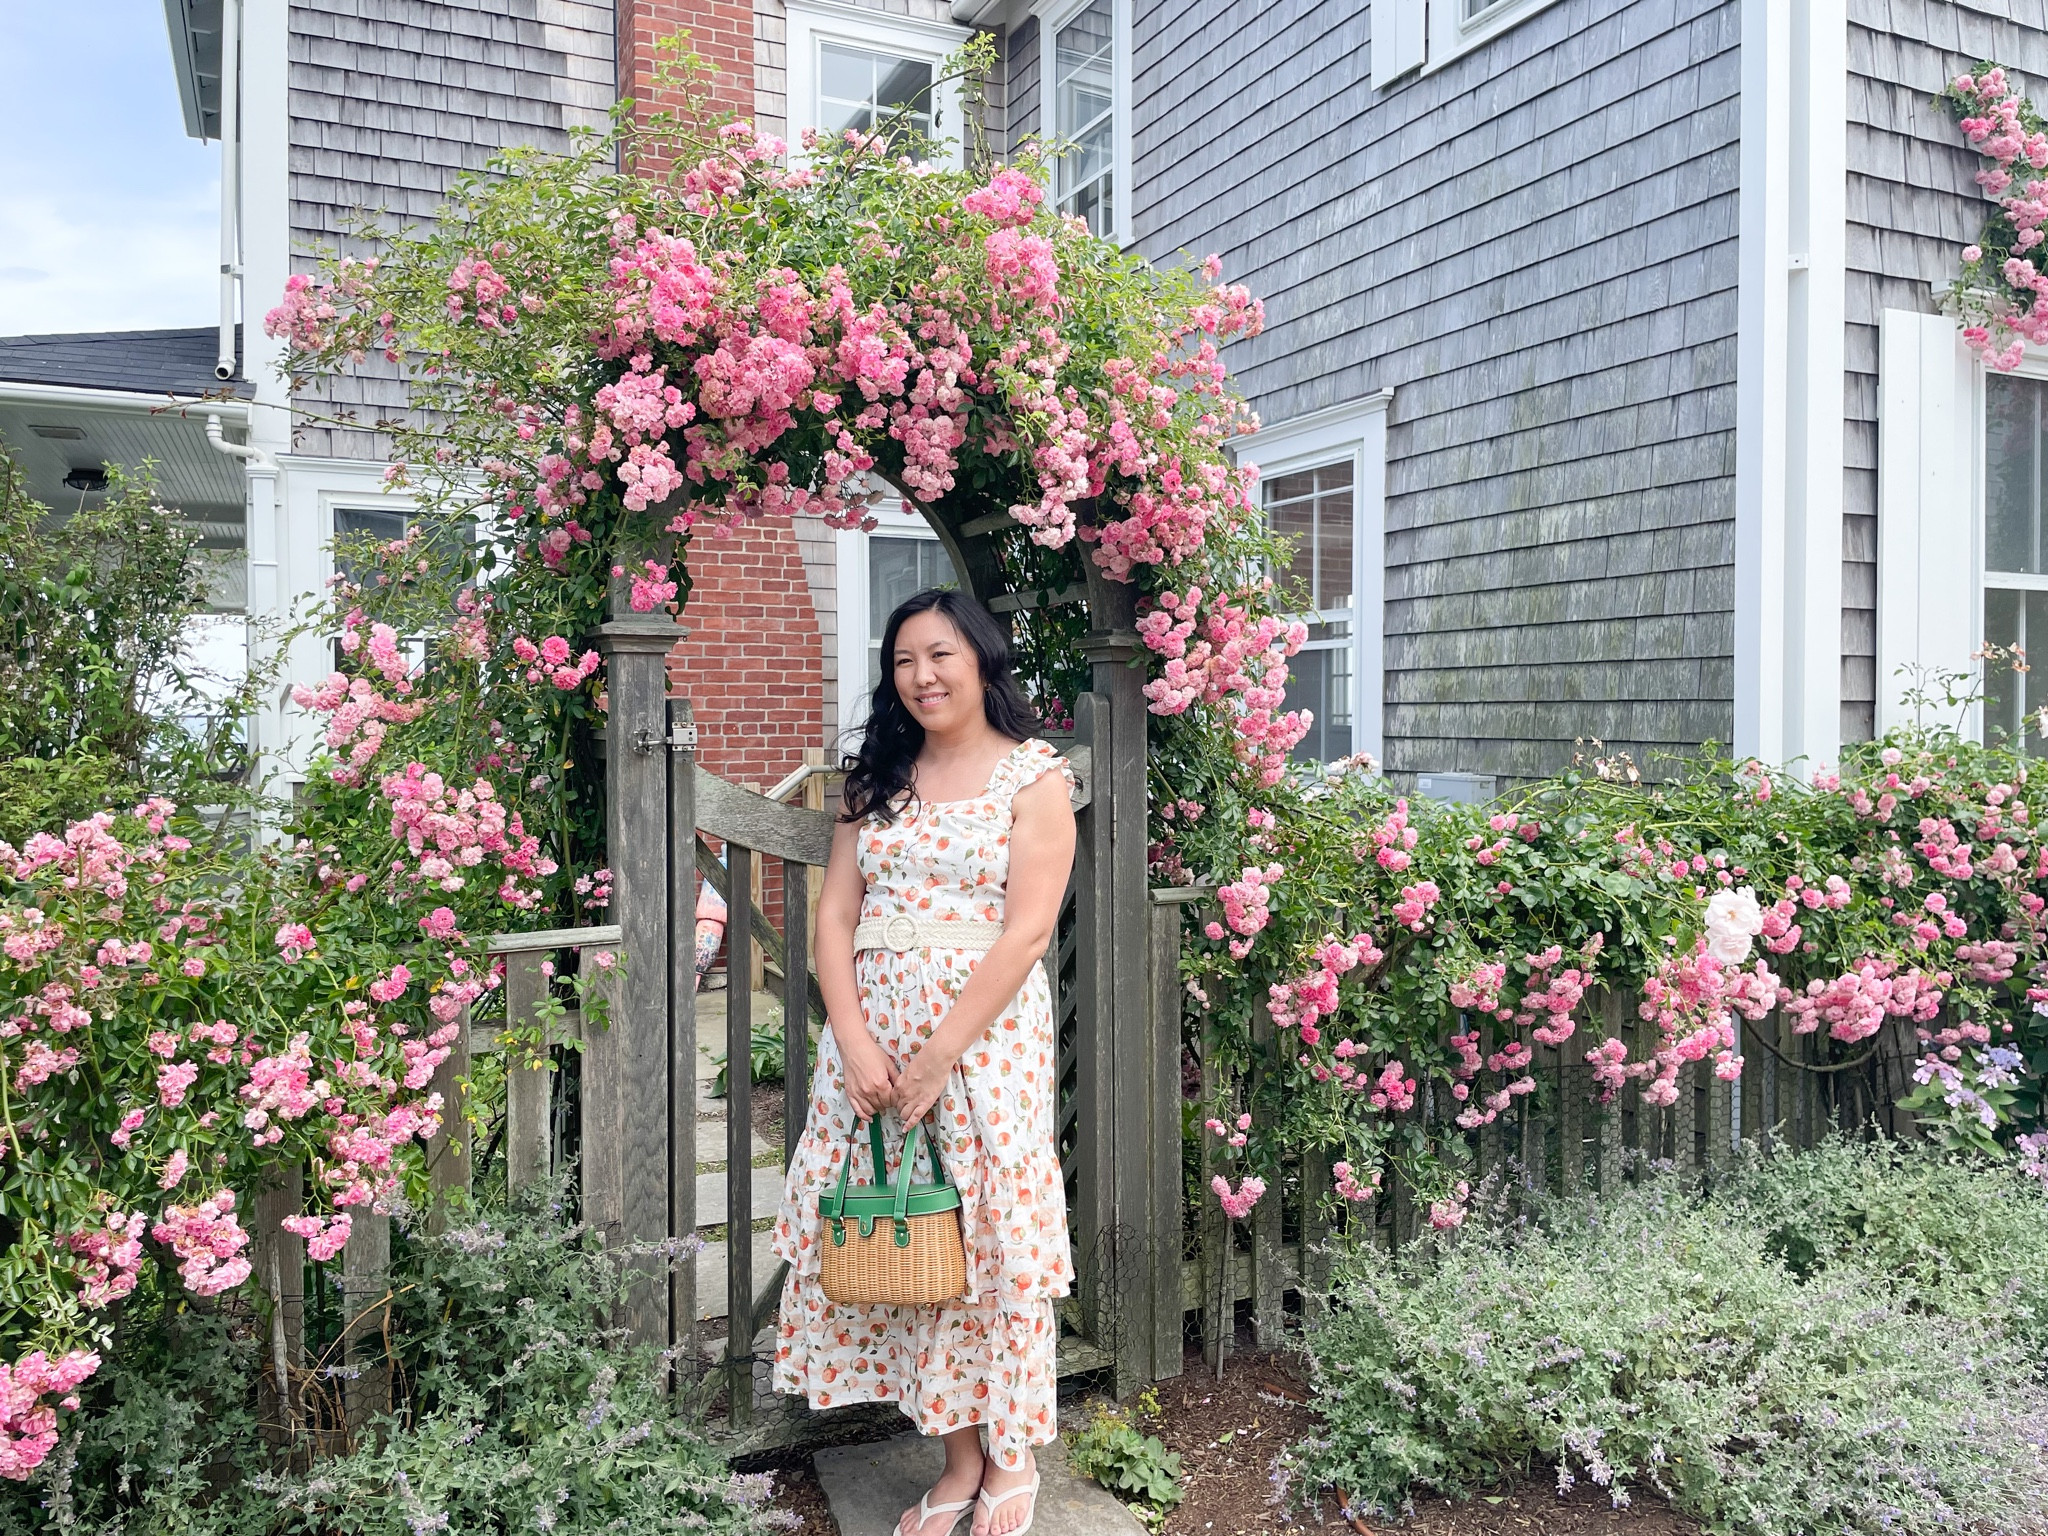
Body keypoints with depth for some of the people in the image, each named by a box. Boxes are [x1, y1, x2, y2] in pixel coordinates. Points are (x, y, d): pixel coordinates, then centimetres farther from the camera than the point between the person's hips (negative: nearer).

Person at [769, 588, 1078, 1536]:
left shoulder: (1035, 775, -2)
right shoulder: (878, 778, 12)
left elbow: (1026, 932, -10)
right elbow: (835, 915, 6)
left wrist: (940, 1054, -15)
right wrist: (853, 1038, -8)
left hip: (984, 1032, -4)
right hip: (872, 1034, 4)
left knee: (990, 1233, 3)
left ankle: (1012, 1454, 25)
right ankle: (958, 1457, 24)